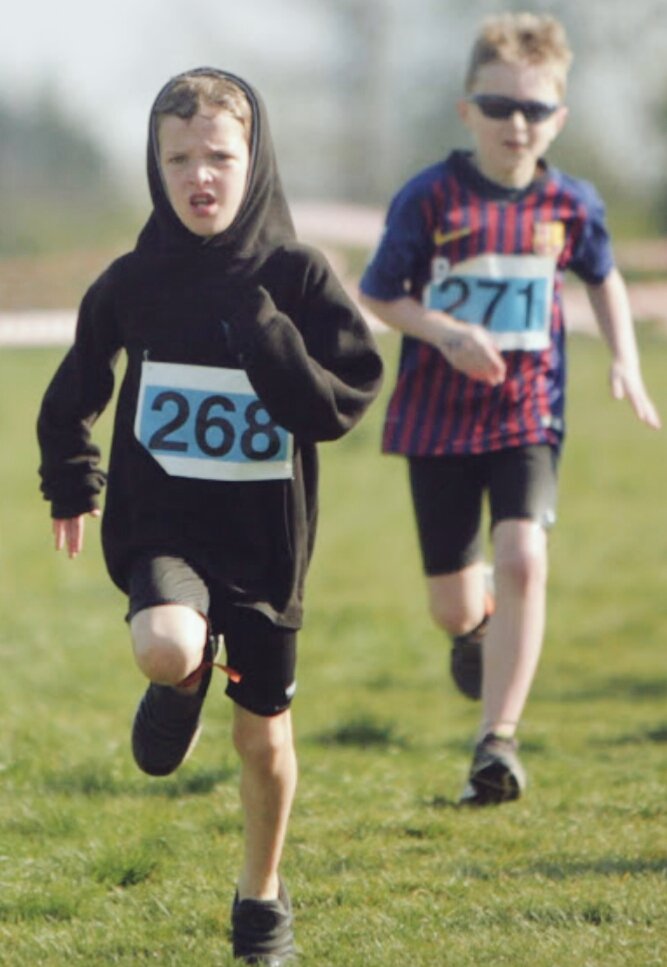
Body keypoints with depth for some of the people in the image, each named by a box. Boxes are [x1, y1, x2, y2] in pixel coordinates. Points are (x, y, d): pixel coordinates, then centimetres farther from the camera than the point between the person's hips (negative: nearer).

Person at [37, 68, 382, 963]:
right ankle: (180, 686, 8)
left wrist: (264, 335, -23)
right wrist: (70, 483, 21)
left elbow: (341, 403, -12)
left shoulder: (297, 277, -7)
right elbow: (76, 391, 16)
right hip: (157, 525, 0)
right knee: (167, 646, -31)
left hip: (264, 536, 0)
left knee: (263, 730, 10)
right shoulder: (132, 282, -2)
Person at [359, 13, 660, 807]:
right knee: (452, 605, 5)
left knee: (522, 559, -23)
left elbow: (603, 277, 18)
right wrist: (445, 331, -19)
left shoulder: (571, 204, -2)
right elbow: (376, 297, -2)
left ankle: (498, 739, -17)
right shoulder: (430, 198, -9)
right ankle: (476, 627, 45)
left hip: (528, 413, 1)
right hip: (438, 415, -1)